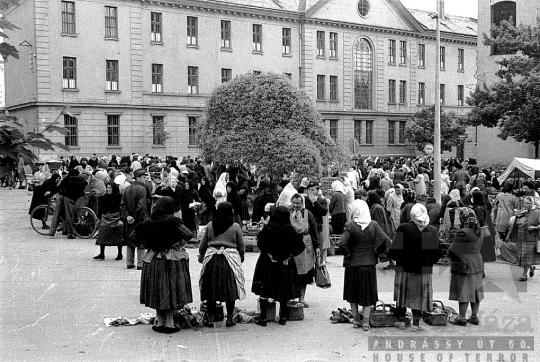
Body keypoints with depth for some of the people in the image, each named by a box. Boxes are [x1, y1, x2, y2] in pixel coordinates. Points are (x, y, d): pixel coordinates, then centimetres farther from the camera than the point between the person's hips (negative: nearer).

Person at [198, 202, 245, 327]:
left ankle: (210, 318, 13)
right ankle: (229, 318, 10)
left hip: (211, 259, 2)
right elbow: (241, 246, 4)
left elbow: (202, 245, 9)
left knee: (210, 289, 9)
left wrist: (201, 256, 26)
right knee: (230, 289, 7)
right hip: (230, 259, -2)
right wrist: (241, 258, 21)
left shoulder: (210, 225, 3)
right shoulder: (235, 227, -3)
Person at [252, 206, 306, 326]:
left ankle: (263, 318, 2)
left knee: (264, 291, 4)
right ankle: (283, 317, 17)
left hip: (267, 262, -2)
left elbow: (260, 242, -20)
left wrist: (268, 253, -11)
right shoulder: (289, 229, -6)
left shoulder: (268, 228, -9)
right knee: (283, 290, 12)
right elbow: (300, 246, -9)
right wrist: (289, 255, -3)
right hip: (285, 263, 2)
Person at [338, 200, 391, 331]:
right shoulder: (373, 225, -5)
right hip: (369, 264, 2)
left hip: (353, 264, -2)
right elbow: (386, 240, -12)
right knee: (368, 294, 11)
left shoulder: (350, 226, -13)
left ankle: (356, 320, 21)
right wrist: (377, 251, 1)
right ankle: (365, 322, 11)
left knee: (353, 293, 15)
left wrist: (347, 254, -7)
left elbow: (342, 243, -24)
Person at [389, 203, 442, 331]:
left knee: (402, 294, 14)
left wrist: (398, 260, 5)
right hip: (424, 269, 1)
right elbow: (438, 253, 2)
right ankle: (416, 323, 11)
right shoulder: (432, 231, -5)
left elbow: (394, 249, -12)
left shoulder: (403, 228, -13)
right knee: (419, 296, 10)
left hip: (404, 267, -1)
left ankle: (401, 321, 19)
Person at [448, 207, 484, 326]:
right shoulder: (478, 232, 5)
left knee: (463, 293, -1)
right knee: (475, 291, 13)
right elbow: (477, 248, 11)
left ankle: (462, 318, 5)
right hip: (477, 264, 8)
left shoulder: (463, 233, -20)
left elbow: (452, 251, -16)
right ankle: (474, 317, 21)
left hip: (463, 266, -8)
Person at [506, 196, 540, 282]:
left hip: (530, 238, -5)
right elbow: (513, 225, 15)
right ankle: (531, 267, 35)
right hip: (520, 239, 5)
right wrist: (508, 235, 15)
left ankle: (524, 274, 10)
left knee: (527, 256, -4)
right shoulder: (519, 213, 9)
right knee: (521, 256, 8)